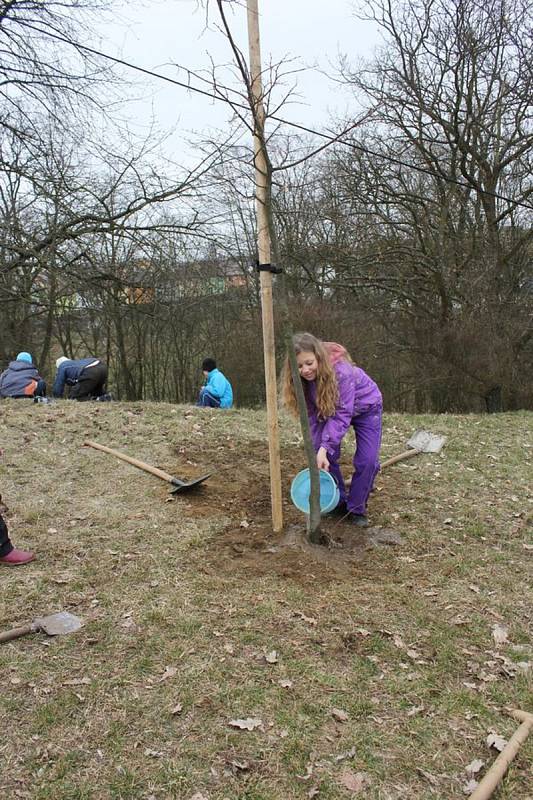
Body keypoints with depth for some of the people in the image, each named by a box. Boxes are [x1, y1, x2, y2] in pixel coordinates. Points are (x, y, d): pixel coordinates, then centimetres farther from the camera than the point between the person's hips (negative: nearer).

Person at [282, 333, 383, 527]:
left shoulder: (341, 371, -41)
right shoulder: (304, 378, -23)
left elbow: (342, 415, -40)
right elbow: (312, 415, -17)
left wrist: (325, 447, -47)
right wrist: (319, 448, -26)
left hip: (365, 407, -4)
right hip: (332, 408, 5)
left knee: (367, 460, -12)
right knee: (326, 456, -6)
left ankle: (356, 509, 6)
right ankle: (337, 502, 13)